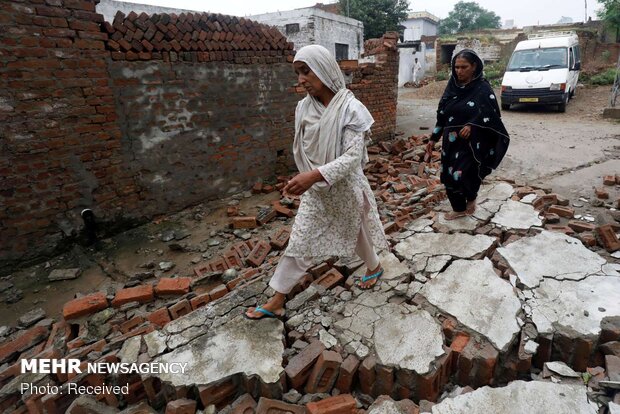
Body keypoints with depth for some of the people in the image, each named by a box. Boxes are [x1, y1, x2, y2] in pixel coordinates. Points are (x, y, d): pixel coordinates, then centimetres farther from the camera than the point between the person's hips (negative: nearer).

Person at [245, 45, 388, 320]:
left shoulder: (351, 109, -20)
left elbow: (352, 157, -26)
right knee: (298, 241, 6)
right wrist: (307, 178, 12)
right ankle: (277, 301, 18)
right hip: (315, 189, 4)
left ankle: (374, 267, 52)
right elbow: (303, 150, 7)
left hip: (345, 188, -4)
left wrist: (314, 175, -39)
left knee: (355, 233, 19)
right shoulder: (304, 107, -4)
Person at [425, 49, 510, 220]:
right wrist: (433, 138, 10)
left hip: (471, 143, -5)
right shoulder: (452, 86, 7)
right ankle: (459, 208, 28)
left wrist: (472, 126, -27)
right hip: (451, 141, 6)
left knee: (462, 174, -16)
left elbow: (491, 116, -11)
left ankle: (471, 200, 17)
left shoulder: (483, 89, -8)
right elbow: (441, 113, 11)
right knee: (449, 175, 8)